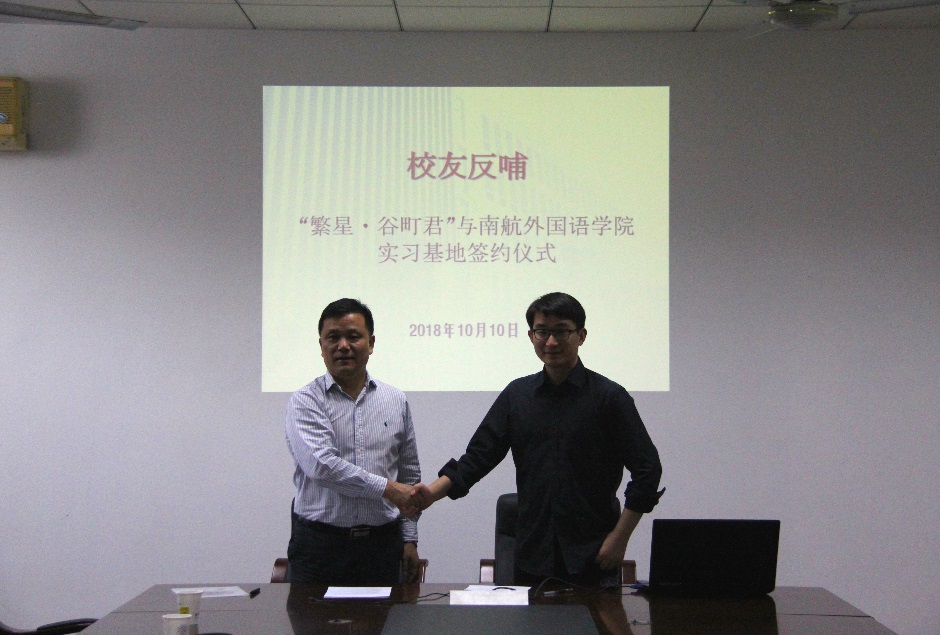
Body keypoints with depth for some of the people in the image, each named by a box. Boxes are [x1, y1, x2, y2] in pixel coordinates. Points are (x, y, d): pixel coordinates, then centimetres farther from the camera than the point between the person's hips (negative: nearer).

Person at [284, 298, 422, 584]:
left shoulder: (396, 401, 11)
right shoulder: (305, 402, -2)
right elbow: (320, 464, -17)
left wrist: (409, 539, 11)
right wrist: (386, 488, -18)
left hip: (382, 542, 3)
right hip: (320, 545, -3)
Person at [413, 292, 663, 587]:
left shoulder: (608, 396, -3)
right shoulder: (517, 394, 8)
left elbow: (647, 469, -4)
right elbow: (479, 455, 8)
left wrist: (619, 538, -8)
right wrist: (433, 492, -8)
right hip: (532, 553, 3)